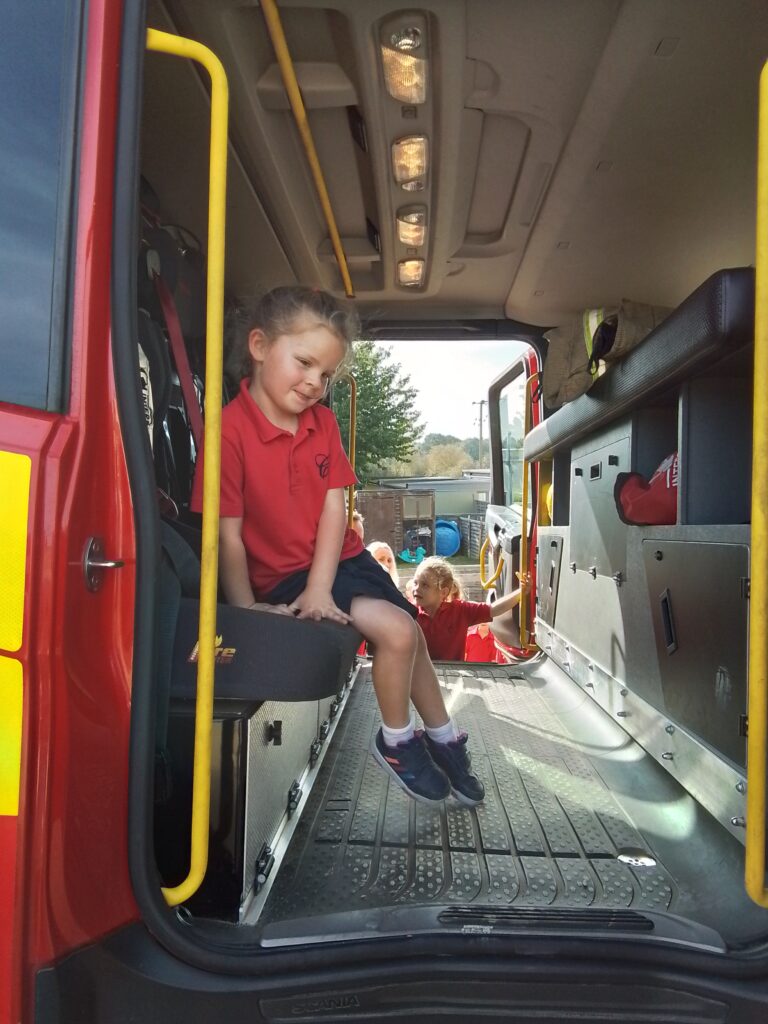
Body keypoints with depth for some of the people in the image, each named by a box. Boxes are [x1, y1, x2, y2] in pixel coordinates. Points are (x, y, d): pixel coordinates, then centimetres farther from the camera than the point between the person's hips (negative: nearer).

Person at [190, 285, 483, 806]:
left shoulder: (323, 422, 2)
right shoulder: (229, 429, -20)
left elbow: (334, 508, -6)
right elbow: (227, 536, -20)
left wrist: (319, 589, -17)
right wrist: (248, 613, -24)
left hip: (341, 559, 7)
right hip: (282, 576, -7)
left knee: (412, 634, 12)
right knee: (397, 631, -16)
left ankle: (444, 738, 36)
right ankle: (396, 741, 12)